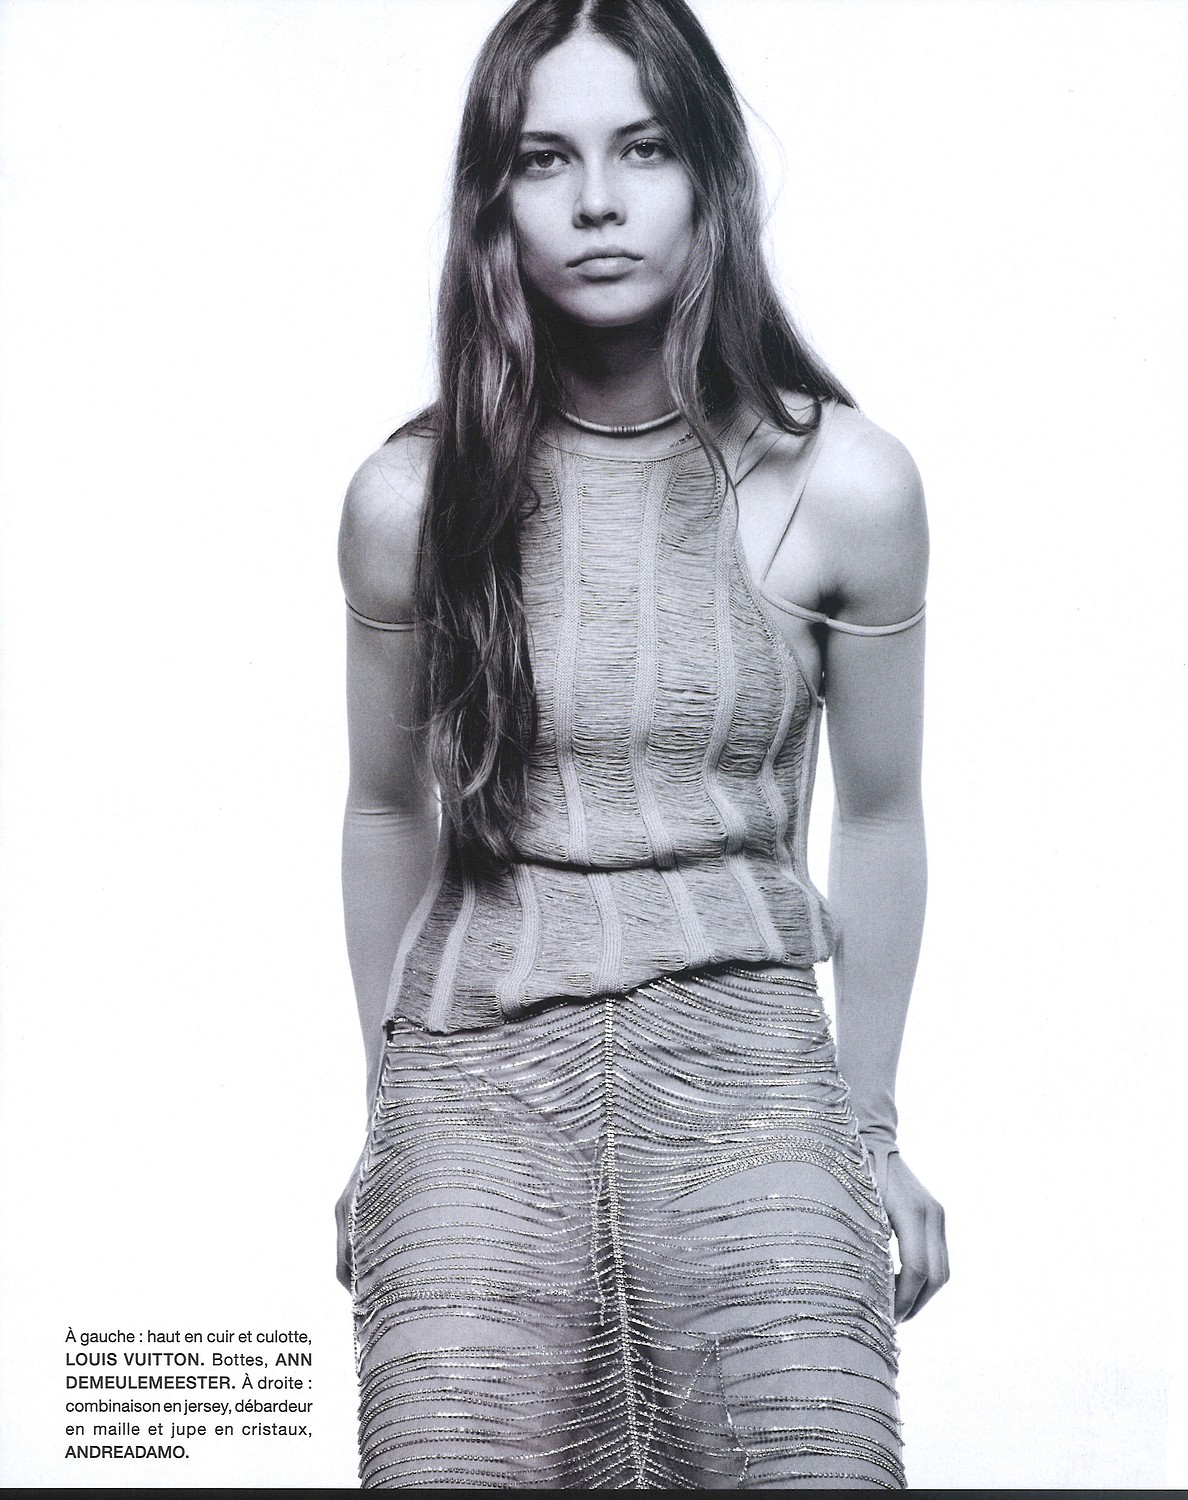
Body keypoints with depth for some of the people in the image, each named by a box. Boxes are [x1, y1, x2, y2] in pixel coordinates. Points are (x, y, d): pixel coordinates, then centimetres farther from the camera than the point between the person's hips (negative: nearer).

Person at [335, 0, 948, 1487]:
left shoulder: (846, 484, -5)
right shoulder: (410, 497, -3)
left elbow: (879, 819, 5)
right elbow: (388, 813, 9)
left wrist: (872, 1125, 11)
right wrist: (387, 1106, 15)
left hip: (746, 1061, 0)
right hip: (478, 1063, 1)